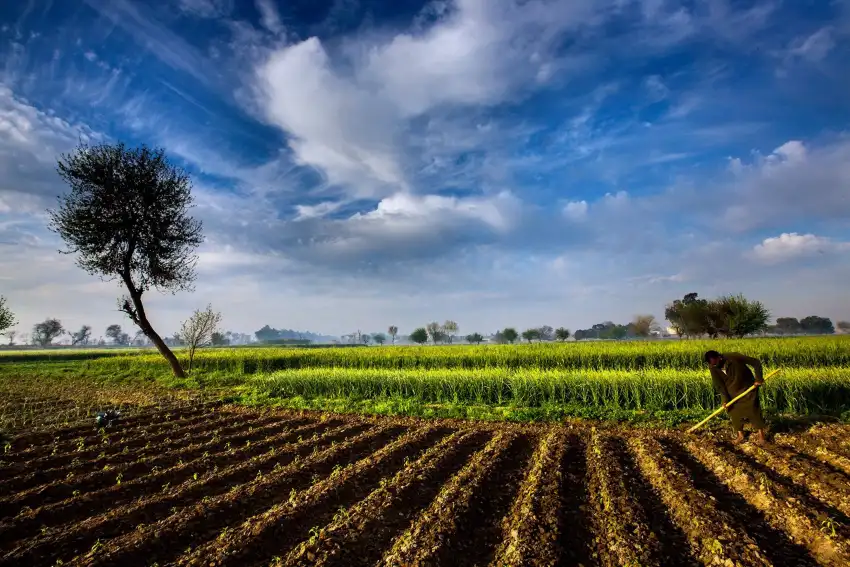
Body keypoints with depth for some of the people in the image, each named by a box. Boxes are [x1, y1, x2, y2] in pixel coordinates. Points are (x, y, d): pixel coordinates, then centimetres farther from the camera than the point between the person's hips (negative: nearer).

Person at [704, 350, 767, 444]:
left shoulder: (734, 357, -28)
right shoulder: (713, 368, -16)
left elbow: (756, 362, -19)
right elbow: (719, 385, -13)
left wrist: (759, 378, -22)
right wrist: (725, 399, -19)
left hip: (748, 388, -3)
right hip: (732, 393, 3)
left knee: (754, 411, 0)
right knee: (734, 412, 4)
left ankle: (761, 435, 15)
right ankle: (740, 435, 19)